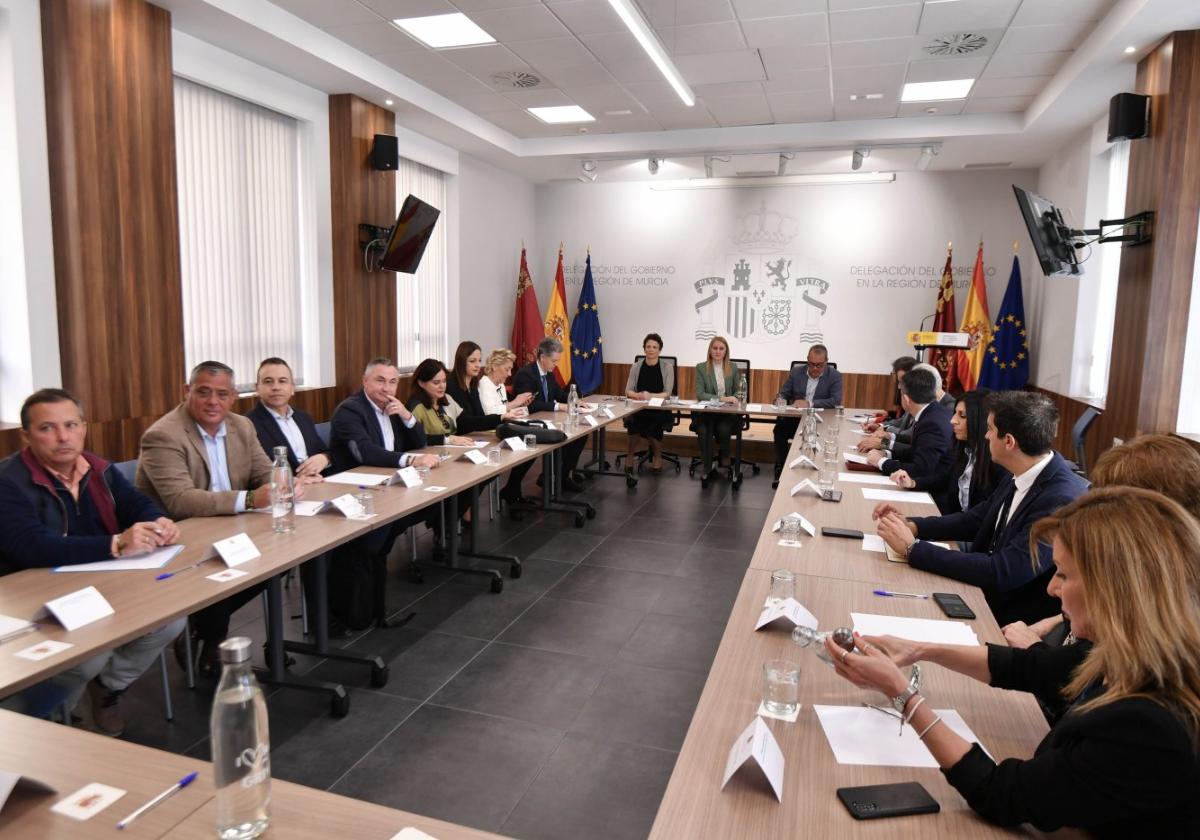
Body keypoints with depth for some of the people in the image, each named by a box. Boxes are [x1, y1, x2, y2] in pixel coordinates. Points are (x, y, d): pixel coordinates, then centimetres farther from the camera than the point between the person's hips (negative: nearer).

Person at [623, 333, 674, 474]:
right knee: (631, 421, -32)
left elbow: (668, 393, -6)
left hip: (660, 409, -1)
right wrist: (638, 395, -22)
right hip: (639, 408, 1)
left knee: (654, 424, -33)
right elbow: (628, 391, 2)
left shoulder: (667, 367, 0)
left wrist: (650, 395, -24)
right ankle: (629, 456, -9)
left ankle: (657, 456, -3)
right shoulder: (636, 366, 6)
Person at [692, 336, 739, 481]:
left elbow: (737, 392, 15)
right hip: (706, 411, -1)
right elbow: (699, 394, -6)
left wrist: (733, 399, -10)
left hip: (727, 412, 1)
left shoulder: (733, 368, 11)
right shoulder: (701, 368, 3)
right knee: (704, 430, -33)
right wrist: (721, 399, -19)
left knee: (723, 429, -30)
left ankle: (724, 457, 4)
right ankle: (707, 466, -13)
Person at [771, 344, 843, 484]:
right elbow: (783, 394, 10)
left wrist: (809, 403, -21)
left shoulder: (835, 376, 0)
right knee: (780, 428, -29)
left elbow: (836, 401, -12)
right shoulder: (796, 371, 8)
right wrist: (780, 400, -16)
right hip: (795, 418, 2)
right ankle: (780, 471, -17)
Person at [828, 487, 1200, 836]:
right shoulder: (1138, 660, -9)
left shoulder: (1149, 730, -33)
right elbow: (1028, 667, 9)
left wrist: (900, 693, -21)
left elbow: (1001, 797, -23)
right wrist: (922, 650, 3)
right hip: (1062, 818, 6)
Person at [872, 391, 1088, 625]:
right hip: (986, 595, 6)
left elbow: (1001, 574, -29)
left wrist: (912, 547, -26)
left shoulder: (1063, 500, -27)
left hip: (1015, 622, -6)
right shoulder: (1021, 476, -2)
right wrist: (911, 525, -5)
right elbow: (975, 519, 10)